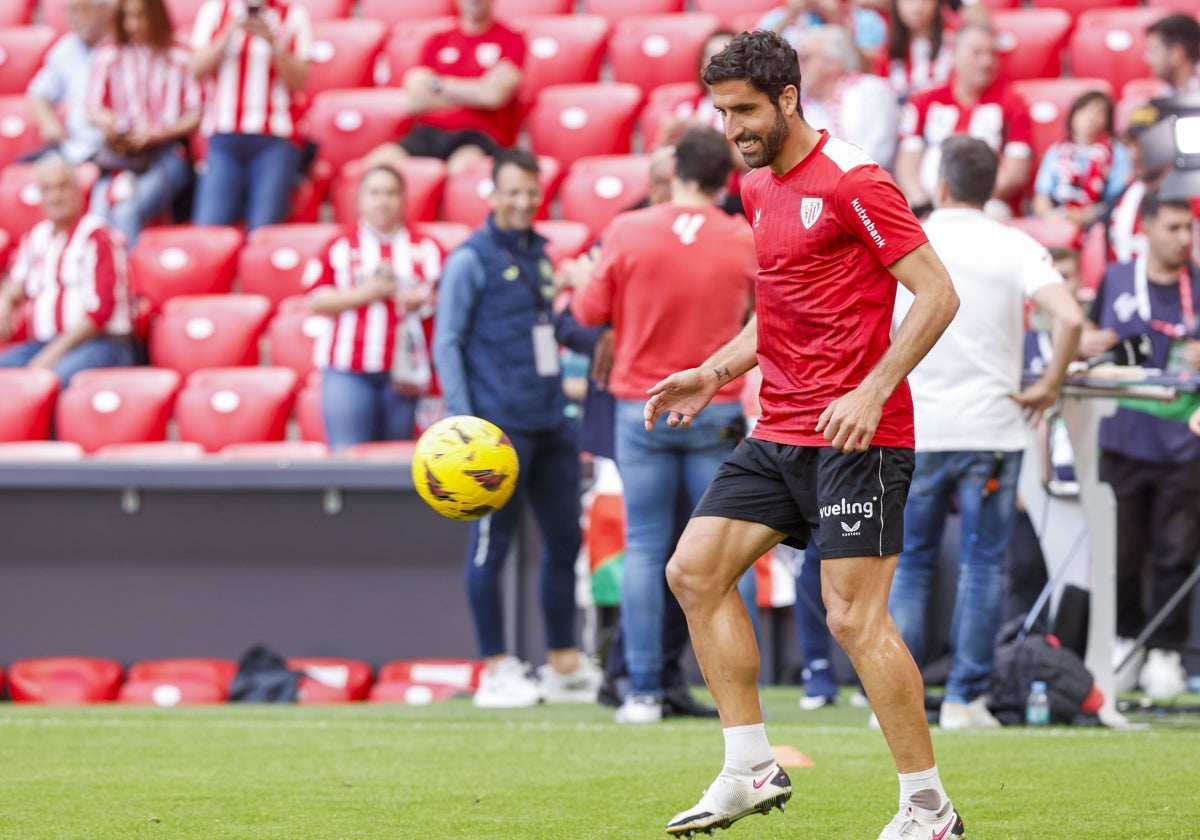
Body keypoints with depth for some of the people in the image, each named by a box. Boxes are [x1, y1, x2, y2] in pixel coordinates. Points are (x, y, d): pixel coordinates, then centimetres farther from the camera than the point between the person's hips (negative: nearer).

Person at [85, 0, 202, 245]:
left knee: (127, 212, -30)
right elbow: (93, 107, 12)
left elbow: (196, 115, 2)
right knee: (100, 215, -27)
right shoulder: (109, 55, 13)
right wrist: (105, 120, -12)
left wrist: (154, 135, -11)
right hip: (119, 157, 2)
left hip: (166, 154, -2)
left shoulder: (179, 57, 4)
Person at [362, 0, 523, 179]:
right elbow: (413, 101, 8)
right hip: (429, 132, 4)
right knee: (380, 161, -28)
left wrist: (437, 84, 6)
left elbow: (494, 95, -5)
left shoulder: (510, 40, 10)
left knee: (463, 166, -41)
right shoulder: (437, 42, 20)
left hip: (478, 136, -4)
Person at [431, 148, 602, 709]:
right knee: (492, 542, -2)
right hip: (500, 426, -7)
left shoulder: (539, 255, 16)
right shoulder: (471, 259, -4)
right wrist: (464, 424, -14)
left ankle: (564, 664, 17)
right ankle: (496, 670, 3)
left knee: (564, 538, 9)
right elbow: (446, 345, -7)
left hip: (550, 425, 7)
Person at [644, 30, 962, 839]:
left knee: (855, 616, -10)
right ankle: (752, 770, 9)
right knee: (695, 570, 3)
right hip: (779, 430, 9)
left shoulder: (852, 182, -12)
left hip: (854, 434, -9)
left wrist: (872, 392, -23)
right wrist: (715, 372, 15)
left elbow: (938, 294, -15)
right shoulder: (759, 190, 15)